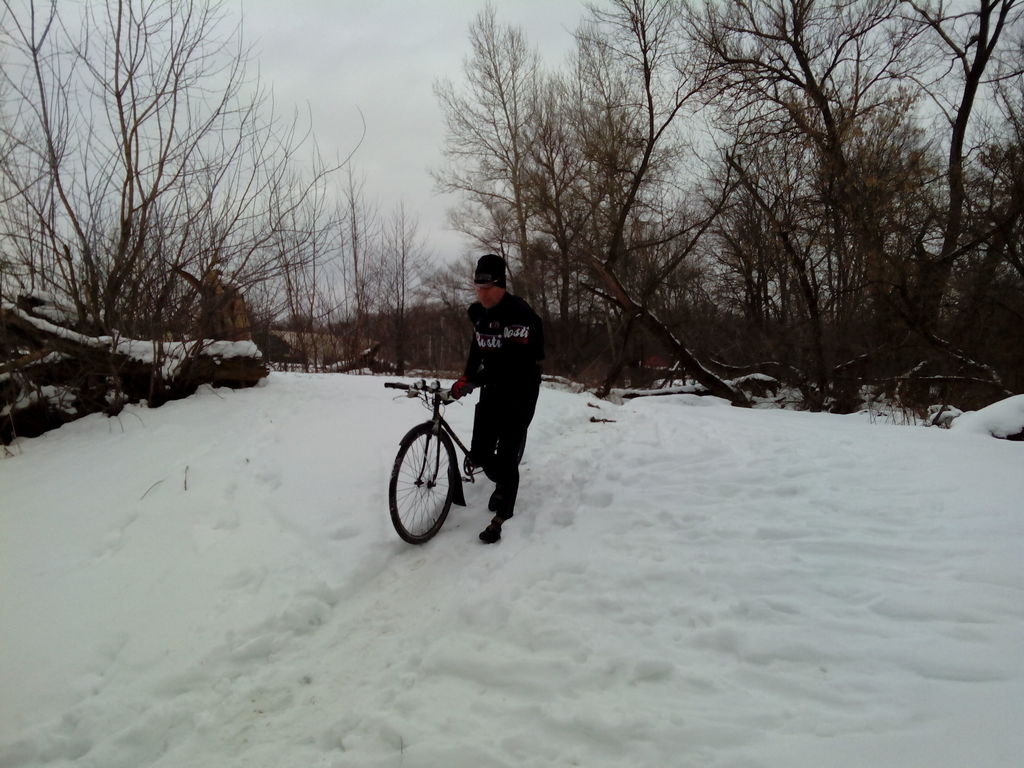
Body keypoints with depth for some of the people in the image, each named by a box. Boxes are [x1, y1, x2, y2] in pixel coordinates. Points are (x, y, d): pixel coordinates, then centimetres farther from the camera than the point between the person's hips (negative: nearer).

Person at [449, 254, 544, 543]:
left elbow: (512, 361, -31)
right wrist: (467, 376, 7)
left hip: (519, 392, -6)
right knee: (480, 454, 4)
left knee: (506, 456, -8)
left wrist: (472, 382, -36)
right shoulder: (478, 312, 2)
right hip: (492, 390, 6)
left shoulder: (518, 312, -22)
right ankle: (502, 483, 35)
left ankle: (500, 519, 4)